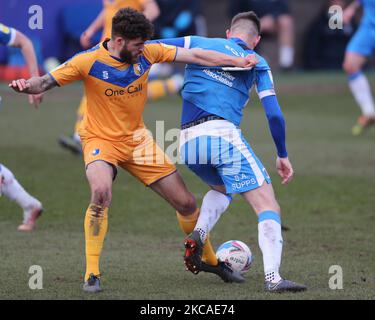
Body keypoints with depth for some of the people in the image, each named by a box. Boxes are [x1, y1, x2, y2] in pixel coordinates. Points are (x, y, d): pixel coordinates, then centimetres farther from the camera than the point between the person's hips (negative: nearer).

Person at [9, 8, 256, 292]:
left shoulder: (147, 53, -8)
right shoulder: (89, 61, -18)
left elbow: (194, 55, -3)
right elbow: (46, 82, -16)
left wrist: (238, 62, -5)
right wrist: (26, 85, -38)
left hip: (137, 139, 4)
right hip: (101, 140, -4)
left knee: (187, 204, 6)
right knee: (101, 192, -36)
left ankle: (210, 259, 33)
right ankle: (91, 274, -25)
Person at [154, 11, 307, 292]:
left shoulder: (196, 43, 18)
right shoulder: (256, 63, 14)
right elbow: (274, 114, 8)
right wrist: (282, 155, 17)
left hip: (187, 142, 4)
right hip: (223, 134, -4)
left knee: (222, 187, 33)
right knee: (268, 206, -4)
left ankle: (198, 236, 7)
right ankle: (272, 277, -21)